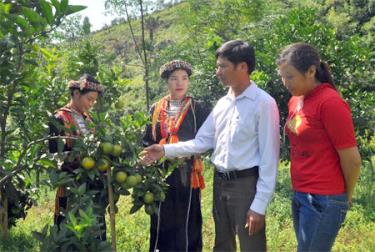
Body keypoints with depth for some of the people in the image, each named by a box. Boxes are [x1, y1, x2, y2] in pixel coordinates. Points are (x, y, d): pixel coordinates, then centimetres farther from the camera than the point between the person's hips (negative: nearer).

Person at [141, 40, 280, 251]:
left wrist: (260, 204, -17)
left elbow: (269, 157, -15)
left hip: (247, 184, -7)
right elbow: (202, 141, 11)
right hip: (220, 182, 7)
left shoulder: (263, 103, -13)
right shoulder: (222, 103, 9)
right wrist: (166, 150, 2)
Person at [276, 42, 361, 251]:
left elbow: (352, 160, -14)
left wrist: (347, 196, 1)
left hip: (324, 200, -8)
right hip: (300, 195, 8)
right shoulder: (295, 101, 8)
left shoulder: (330, 103, -17)